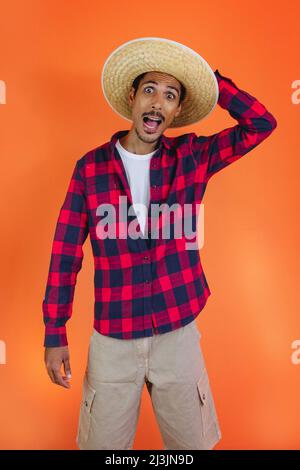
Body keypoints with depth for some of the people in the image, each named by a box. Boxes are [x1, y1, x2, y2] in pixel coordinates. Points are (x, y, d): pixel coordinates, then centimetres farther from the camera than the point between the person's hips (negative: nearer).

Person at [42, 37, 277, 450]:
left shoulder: (192, 157, 0)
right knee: (103, 443, 17)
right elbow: (65, 252, -4)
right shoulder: (90, 166, -4)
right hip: (112, 339, 0)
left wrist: (210, 78, -5)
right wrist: (54, 333, -4)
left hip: (177, 334, 1)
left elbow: (262, 123, -4)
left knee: (192, 441, 19)